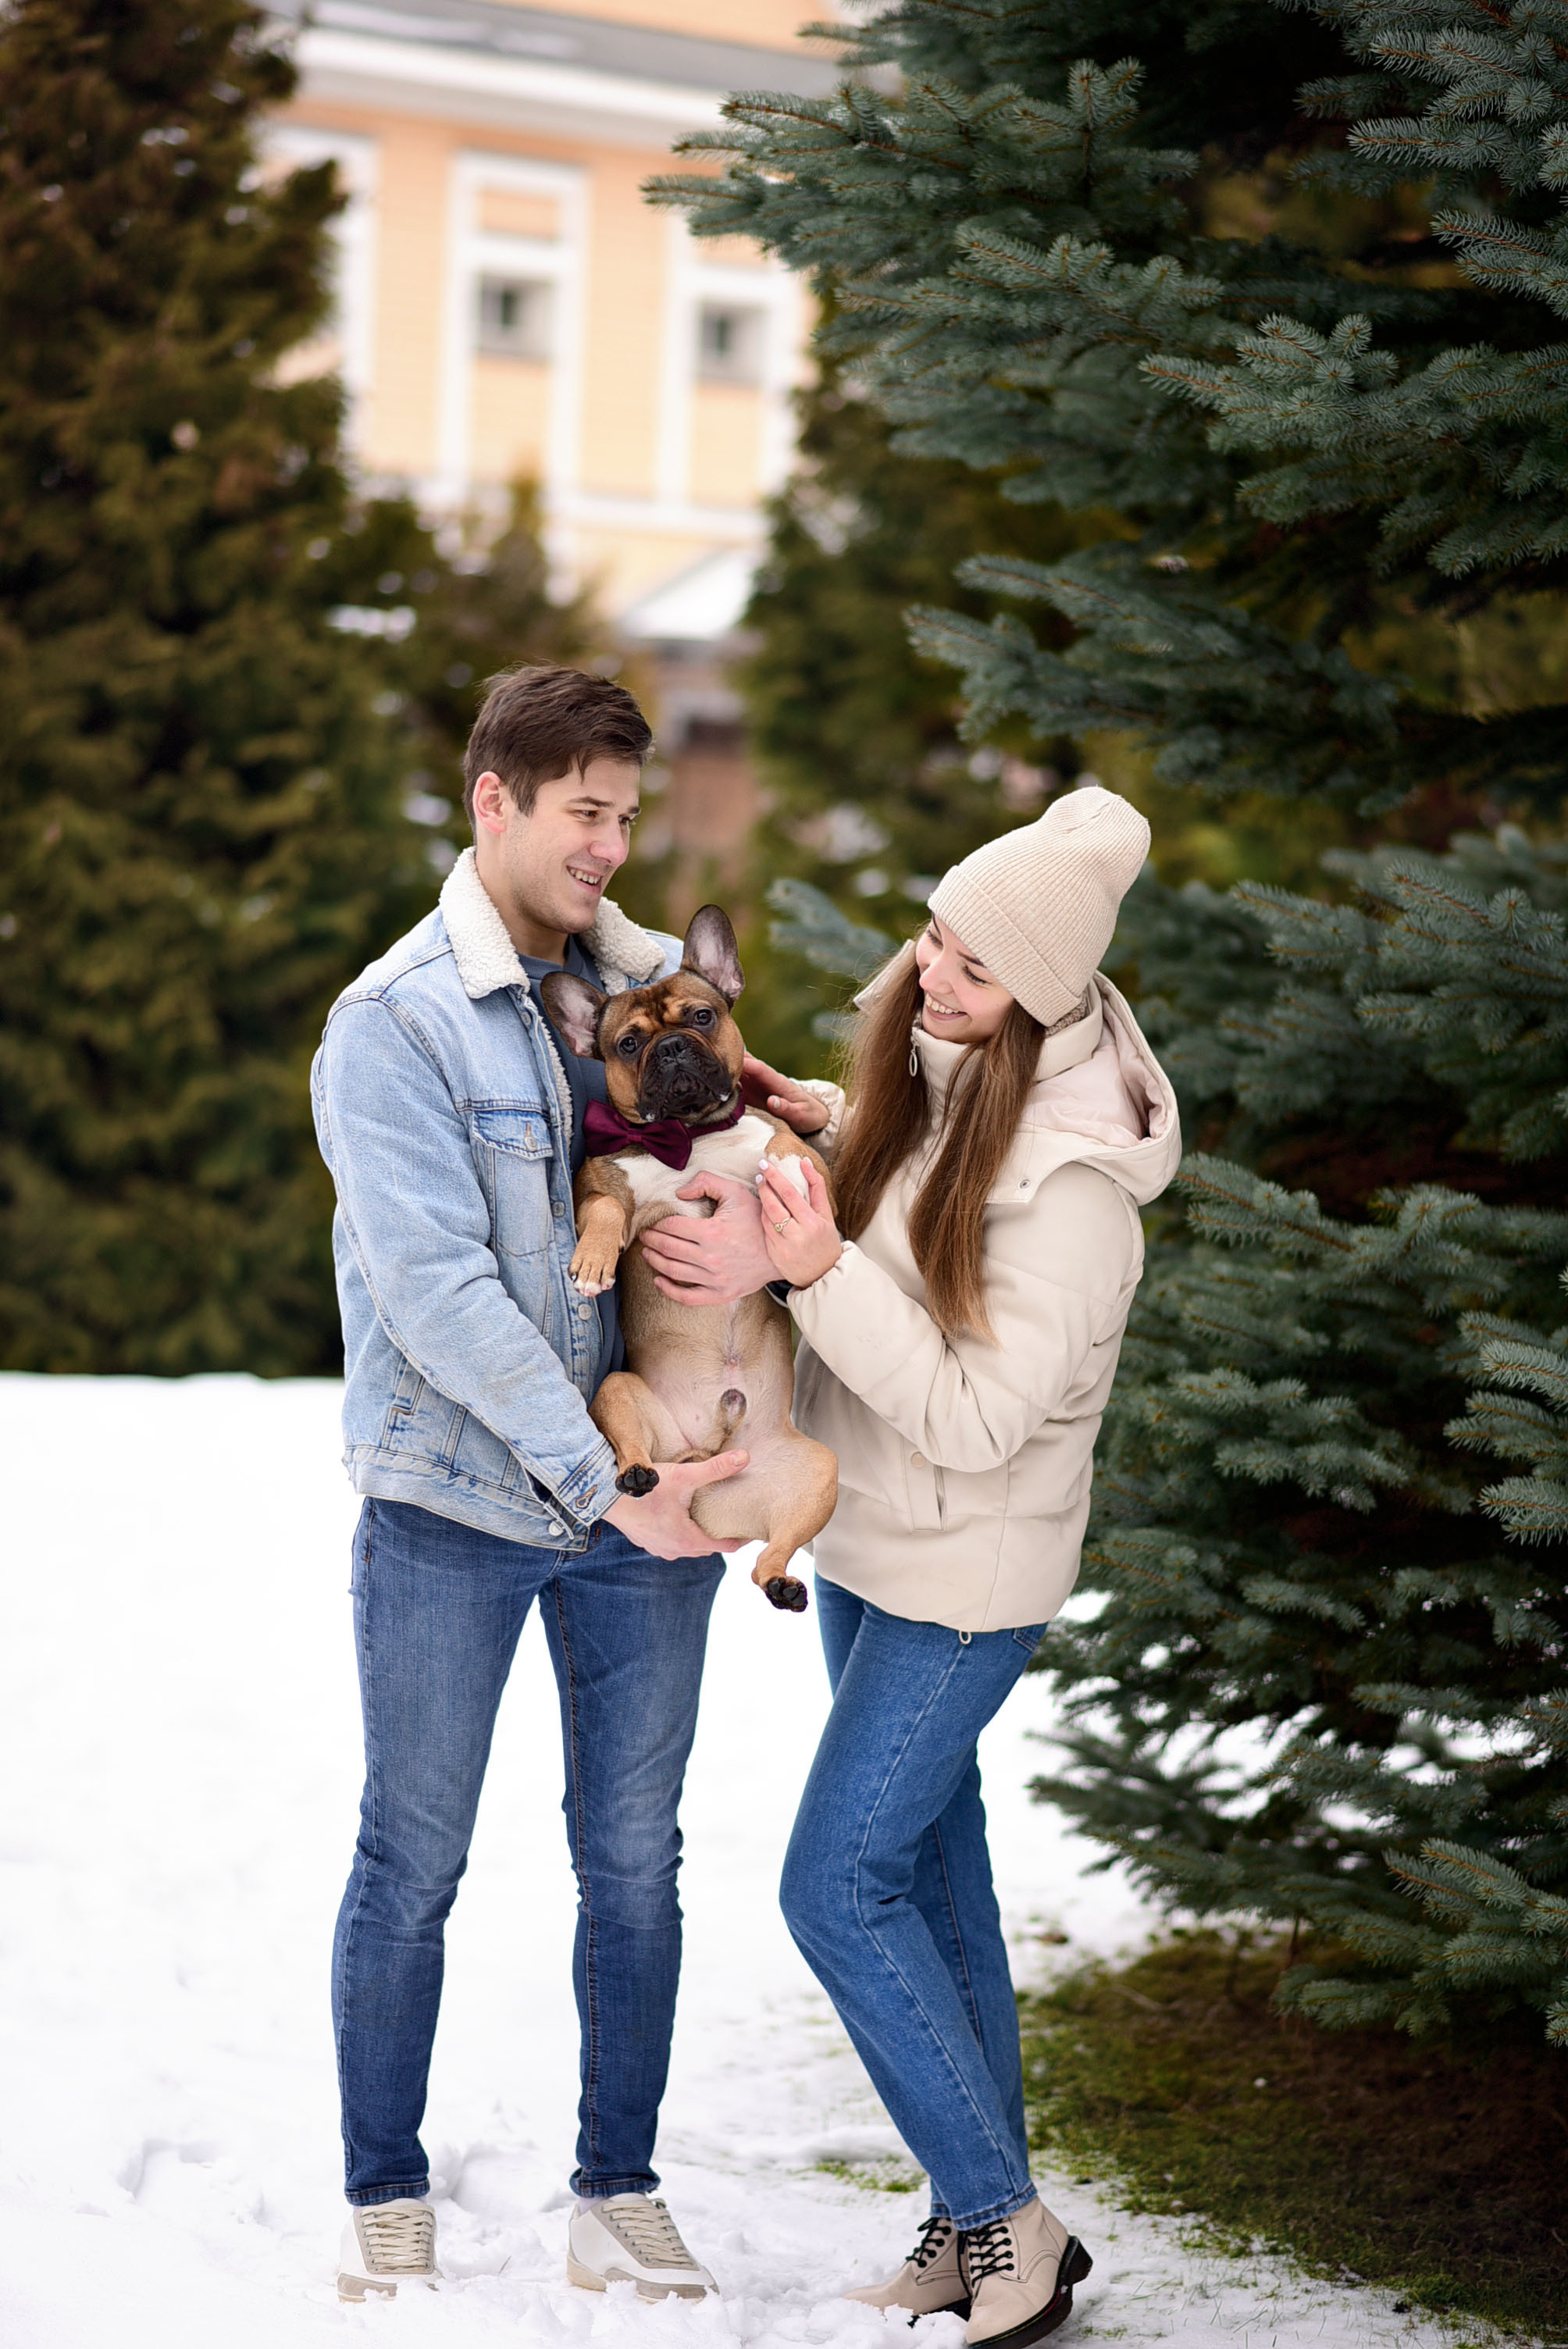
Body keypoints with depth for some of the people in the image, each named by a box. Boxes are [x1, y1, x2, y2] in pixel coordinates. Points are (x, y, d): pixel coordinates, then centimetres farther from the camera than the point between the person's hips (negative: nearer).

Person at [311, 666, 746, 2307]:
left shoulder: (652, 982, 4)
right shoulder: (395, 1024, -11)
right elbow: (441, 1291, -19)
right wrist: (607, 1485, -22)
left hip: (644, 1497, 4)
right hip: (454, 1507, -4)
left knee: (635, 1864, 9)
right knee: (412, 1866, 7)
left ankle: (618, 2198, 23)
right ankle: (384, 2201, 22)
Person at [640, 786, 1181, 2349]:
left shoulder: (1072, 1183, -27)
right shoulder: (934, 1073, -2)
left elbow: (976, 1417, -27)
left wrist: (811, 1272, -31)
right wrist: (827, 1124, 1)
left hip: (963, 1568, -9)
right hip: (865, 1534, 9)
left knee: (838, 1886, -8)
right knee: (930, 1866, 14)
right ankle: (981, 2218, 25)